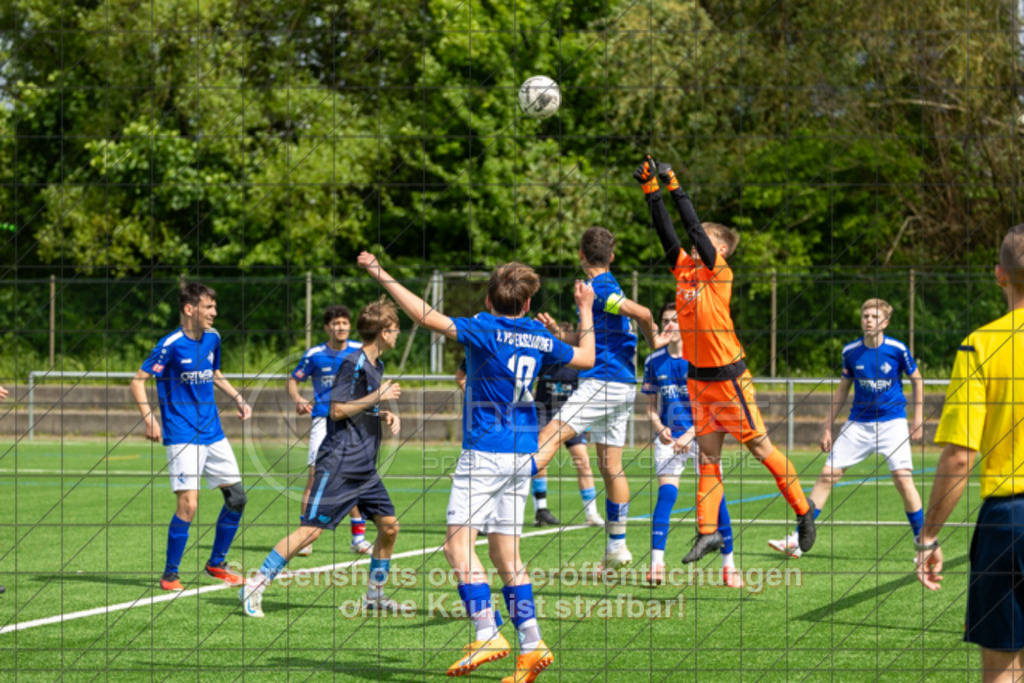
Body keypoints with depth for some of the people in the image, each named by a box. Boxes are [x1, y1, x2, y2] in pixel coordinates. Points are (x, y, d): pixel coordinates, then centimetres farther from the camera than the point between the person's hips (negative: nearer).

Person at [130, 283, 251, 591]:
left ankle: (216, 563, 23)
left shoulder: (213, 338, 7)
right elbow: (138, 380, -12)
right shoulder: (171, 344, -14)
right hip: (182, 436, -7)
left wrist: (237, 398, 12)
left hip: (213, 433, 7)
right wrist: (149, 418, -23)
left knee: (236, 497, 7)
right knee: (188, 504, -15)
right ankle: (170, 574, -1)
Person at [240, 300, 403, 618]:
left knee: (389, 525, 5)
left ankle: (374, 595, 19)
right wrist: (378, 397, -16)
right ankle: (254, 587, -8)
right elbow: (337, 410, -17)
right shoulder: (353, 363, -13)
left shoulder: (376, 365, 15)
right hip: (339, 464, -9)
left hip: (365, 466, 9)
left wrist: (386, 415, 10)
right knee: (311, 529, -12)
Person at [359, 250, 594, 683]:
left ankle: (488, 634, -17)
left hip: (485, 452, -7)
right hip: (522, 455, 7)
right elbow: (586, 358, 25)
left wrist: (381, 276, -14)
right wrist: (586, 310, 38)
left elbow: (427, 317, -19)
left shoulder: (484, 329, -8)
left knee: (459, 542, -7)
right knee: (505, 552, 10)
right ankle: (531, 644, 5)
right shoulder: (539, 338, 9)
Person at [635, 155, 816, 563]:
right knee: (708, 455, 7)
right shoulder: (684, 268, 6)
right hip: (698, 377, 7)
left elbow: (694, 228, -17)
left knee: (759, 446, 1)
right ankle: (708, 532, 10)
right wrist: (651, 189, -3)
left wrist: (674, 186, -13)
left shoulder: (720, 272, -11)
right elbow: (666, 230, 4)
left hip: (728, 376, -7)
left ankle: (803, 510, 15)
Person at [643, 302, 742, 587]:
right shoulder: (654, 361, 4)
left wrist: (688, 436, -19)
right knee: (666, 494, -15)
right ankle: (656, 563, -16)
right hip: (668, 436, 2)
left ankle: (728, 564, 2)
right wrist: (659, 428, -9)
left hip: (701, 435, -2)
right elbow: (651, 406, 11)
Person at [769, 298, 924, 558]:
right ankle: (798, 540, 1)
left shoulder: (897, 349, -10)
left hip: (892, 422, -3)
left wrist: (918, 419, 2)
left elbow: (917, 380, 6)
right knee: (827, 475, -3)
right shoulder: (851, 351, -2)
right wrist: (827, 427, 10)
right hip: (858, 423, 3)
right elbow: (843, 389, 10)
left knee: (903, 479, -16)